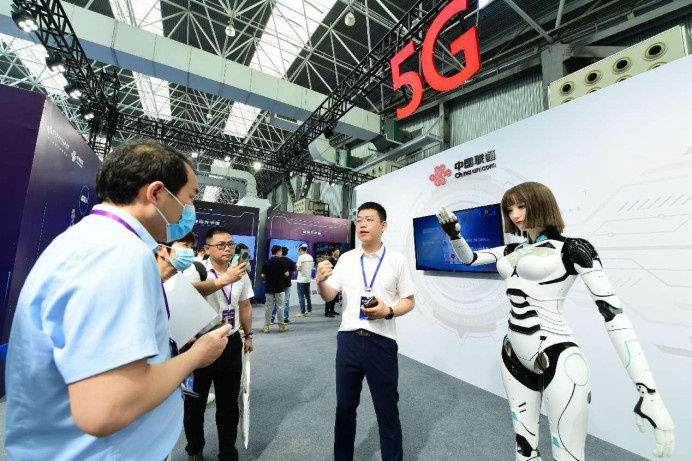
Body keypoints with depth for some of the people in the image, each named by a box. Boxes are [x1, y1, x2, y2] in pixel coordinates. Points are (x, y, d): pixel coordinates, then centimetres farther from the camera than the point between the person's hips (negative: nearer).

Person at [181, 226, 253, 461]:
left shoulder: (241, 273, 1)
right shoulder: (196, 270, -13)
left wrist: (248, 335, 13)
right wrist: (225, 280, -49)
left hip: (231, 344, 3)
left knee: (229, 403, 14)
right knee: (195, 402, 18)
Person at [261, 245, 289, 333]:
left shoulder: (267, 262, 1)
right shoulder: (281, 261, -8)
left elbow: (263, 275, 1)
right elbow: (286, 274, -9)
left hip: (269, 288, 3)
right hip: (279, 288, -3)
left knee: (268, 307, 8)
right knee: (280, 307, 5)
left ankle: (266, 326, 12)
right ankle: (281, 326, 13)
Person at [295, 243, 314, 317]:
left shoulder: (301, 257, -14)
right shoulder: (310, 257, 4)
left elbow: (298, 269, -17)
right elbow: (312, 267, 9)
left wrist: (297, 265, 2)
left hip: (301, 280, -6)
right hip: (308, 279, 6)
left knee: (301, 296, 0)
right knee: (308, 295, 16)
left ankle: (302, 312, 3)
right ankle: (309, 311, 23)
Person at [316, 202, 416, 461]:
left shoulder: (398, 260, -4)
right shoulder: (346, 258, 3)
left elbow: (409, 301, 1)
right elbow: (329, 296, 1)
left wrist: (388, 311, -18)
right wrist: (320, 281, -20)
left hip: (381, 342, -2)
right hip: (348, 340, 3)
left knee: (387, 410, 15)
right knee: (344, 407, 20)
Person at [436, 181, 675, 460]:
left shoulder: (572, 249, -9)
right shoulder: (513, 251, 8)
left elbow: (613, 313, -13)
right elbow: (469, 258, 15)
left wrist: (649, 392, -18)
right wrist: (454, 233, -4)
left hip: (556, 358, -6)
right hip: (514, 355, 6)